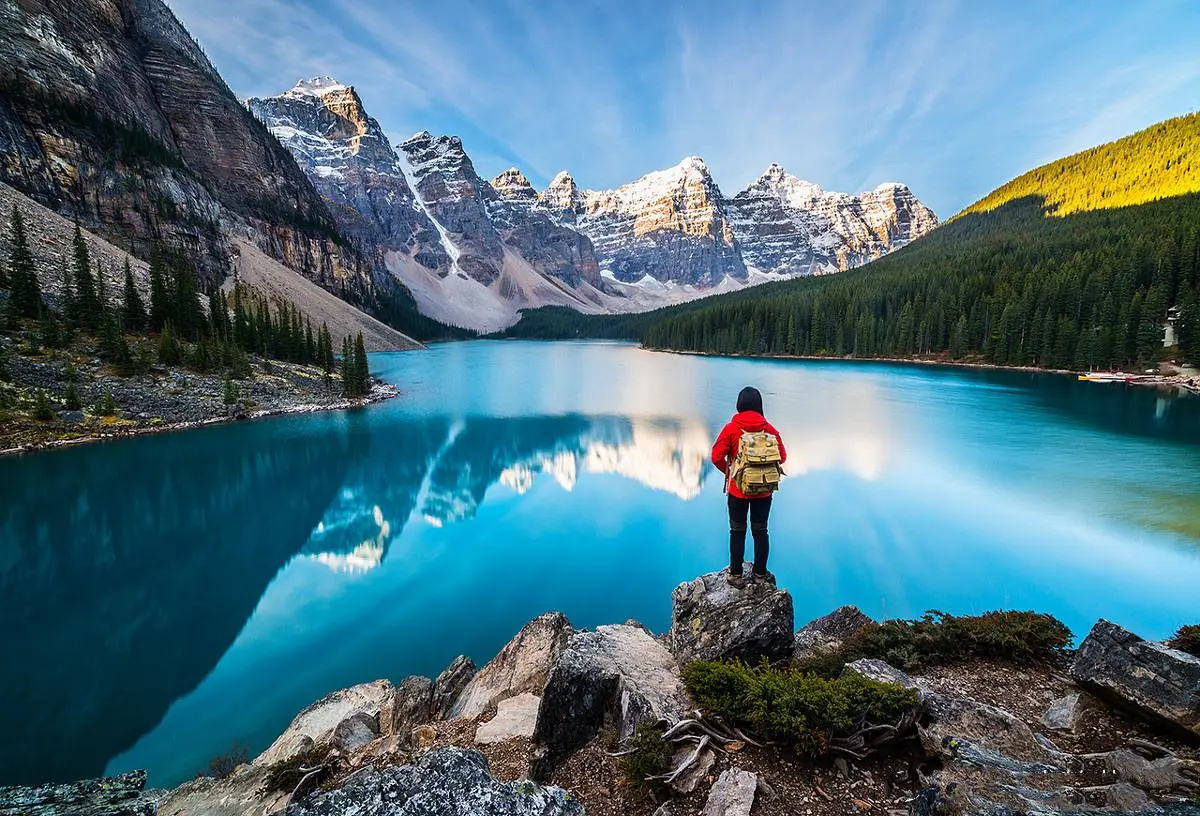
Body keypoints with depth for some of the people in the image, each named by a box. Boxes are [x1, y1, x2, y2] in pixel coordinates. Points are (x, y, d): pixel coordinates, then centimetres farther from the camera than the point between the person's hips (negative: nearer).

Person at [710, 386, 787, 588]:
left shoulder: (731, 429, -12)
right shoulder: (769, 429, -5)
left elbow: (717, 457, -14)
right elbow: (782, 457, 0)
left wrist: (728, 471, 4)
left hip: (737, 489, -2)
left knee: (737, 532, 10)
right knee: (760, 531, 15)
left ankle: (736, 575, 17)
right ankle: (760, 574, 24)